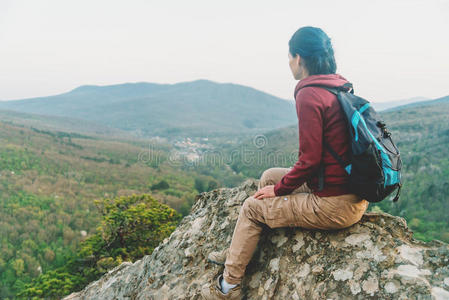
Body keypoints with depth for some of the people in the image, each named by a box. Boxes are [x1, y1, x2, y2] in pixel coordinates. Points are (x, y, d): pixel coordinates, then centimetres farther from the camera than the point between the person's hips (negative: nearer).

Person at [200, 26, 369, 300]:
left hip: (334, 206, -9)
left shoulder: (309, 95, -19)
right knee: (269, 176, 20)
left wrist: (279, 189, -4)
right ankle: (238, 252, 33)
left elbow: (310, 160, -21)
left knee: (253, 207, 4)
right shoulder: (340, 87, 10)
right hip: (355, 194, 9)